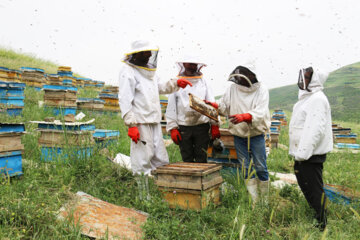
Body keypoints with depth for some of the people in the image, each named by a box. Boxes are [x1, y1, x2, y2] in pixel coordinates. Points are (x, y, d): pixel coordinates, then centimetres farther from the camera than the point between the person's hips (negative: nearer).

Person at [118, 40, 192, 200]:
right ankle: (144, 195, 7)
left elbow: (161, 88, 33)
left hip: (154, 122, 9)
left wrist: (176, 83, 16)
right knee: (142, 159, -3)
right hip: (140, 123, -9)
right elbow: (125, 101, -15)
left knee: (160, 158, 11)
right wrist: (131, 125, -21)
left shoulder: (148, 71, 19)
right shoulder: (128, 72, -8)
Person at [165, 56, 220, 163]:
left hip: (202, 126, 0)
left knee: (201, 159, 3)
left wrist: (215, 126, 1)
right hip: (183, 127, 0)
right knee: (187, 159, 8)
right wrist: (173, 128, -4)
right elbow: (171, 108, 4)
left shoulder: (203, 82, 11)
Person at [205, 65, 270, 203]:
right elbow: (225, 106, 8)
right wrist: (214, 105, -13)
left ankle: (265, 200, 19)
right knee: (245, 167, 8)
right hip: (239, 134, 3)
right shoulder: (233, 88, 2)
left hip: (256, 134, -3)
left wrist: (243, 117, -39)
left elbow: (260, 112, -22)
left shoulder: (261, 90, -9)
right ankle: (253, 200, 20)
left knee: (260, 167, 2)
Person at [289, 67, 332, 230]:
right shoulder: (307, 97, 15)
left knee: (314, 188, 0)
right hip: (302, 153, 10)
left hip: (312, 155, -10)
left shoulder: (317, 99, -18)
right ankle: (314, 211, 38)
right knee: (304, 183, 21)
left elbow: (314, 130, -26)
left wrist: (303, 153, -26)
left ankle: (320, 223, 13)